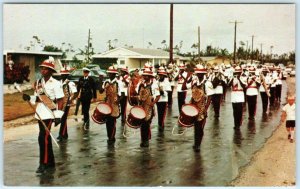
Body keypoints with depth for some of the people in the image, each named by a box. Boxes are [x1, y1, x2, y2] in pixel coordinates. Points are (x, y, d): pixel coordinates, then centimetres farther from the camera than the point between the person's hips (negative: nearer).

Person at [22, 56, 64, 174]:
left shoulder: (55, 84, -9)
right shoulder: (38, 83, 9)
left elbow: (60, 100, -10)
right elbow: (37, 98, 13)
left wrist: (58, 115, -15)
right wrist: (29, 98, -7)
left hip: (49, 113, -7)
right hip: (40, 113, 7)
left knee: (43, 138, -12)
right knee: (46, 138, 14)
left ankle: (44, 163, -4)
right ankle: (50, 163, 24)